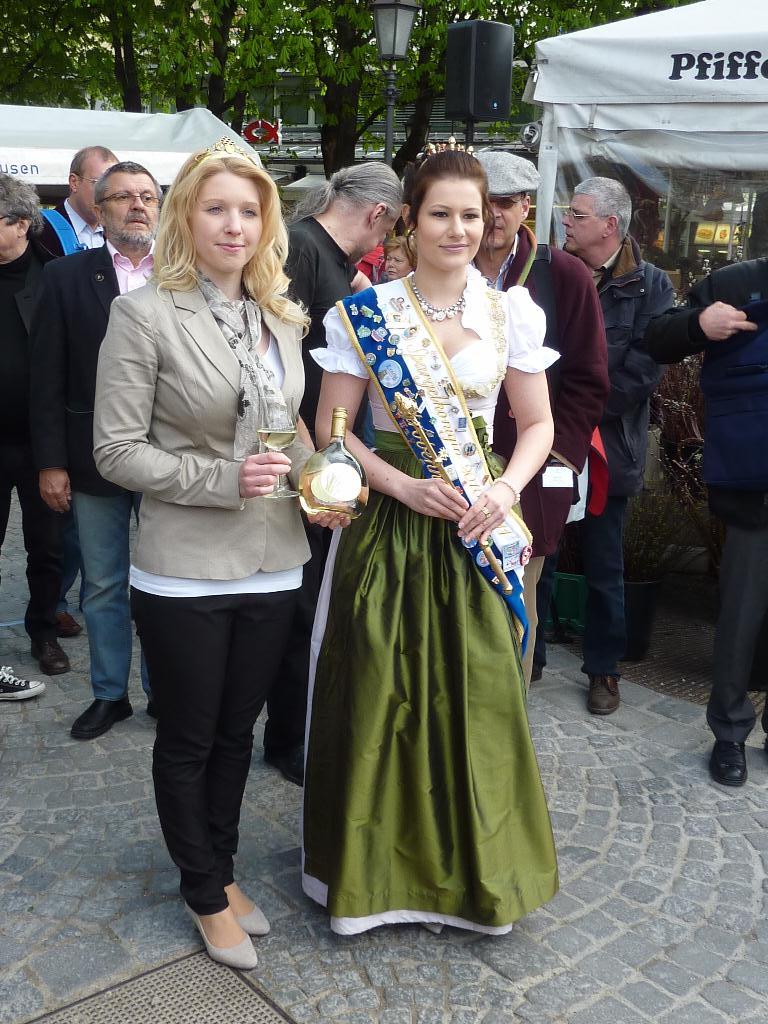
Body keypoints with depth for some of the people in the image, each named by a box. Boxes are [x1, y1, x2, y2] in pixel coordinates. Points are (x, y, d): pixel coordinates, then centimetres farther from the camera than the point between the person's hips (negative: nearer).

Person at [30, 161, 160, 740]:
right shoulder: (66, 277, 1)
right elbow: (48, 379, -1)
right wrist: (51, 463, -5)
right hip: (95, 459, 0)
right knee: (103, 586, 12)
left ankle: (163, 688, 28)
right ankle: (110, 693, 28)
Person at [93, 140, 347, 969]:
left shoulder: (280, 317, 6)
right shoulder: (144, 314, -11)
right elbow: (116, 450, -12)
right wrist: (222, 479, -22)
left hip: (272, 565, 5)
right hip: (185, 572, -5)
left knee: (237, 731, 19)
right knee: (187, 740, 13)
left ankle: (222, 869, 41)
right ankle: (205, 893, 34)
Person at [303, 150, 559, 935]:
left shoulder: (511, 313, 3)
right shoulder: (366, 312, -2)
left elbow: (537, 425, 8)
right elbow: (333, 427, -2)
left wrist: (506, 489, -11)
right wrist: (405, 487, -15)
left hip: (479, 534, 2)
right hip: (388, 526, -1)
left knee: (477, 697, 6)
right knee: (380, 695, 4)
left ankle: (474, 866, 29)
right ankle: (376, 861, 26)